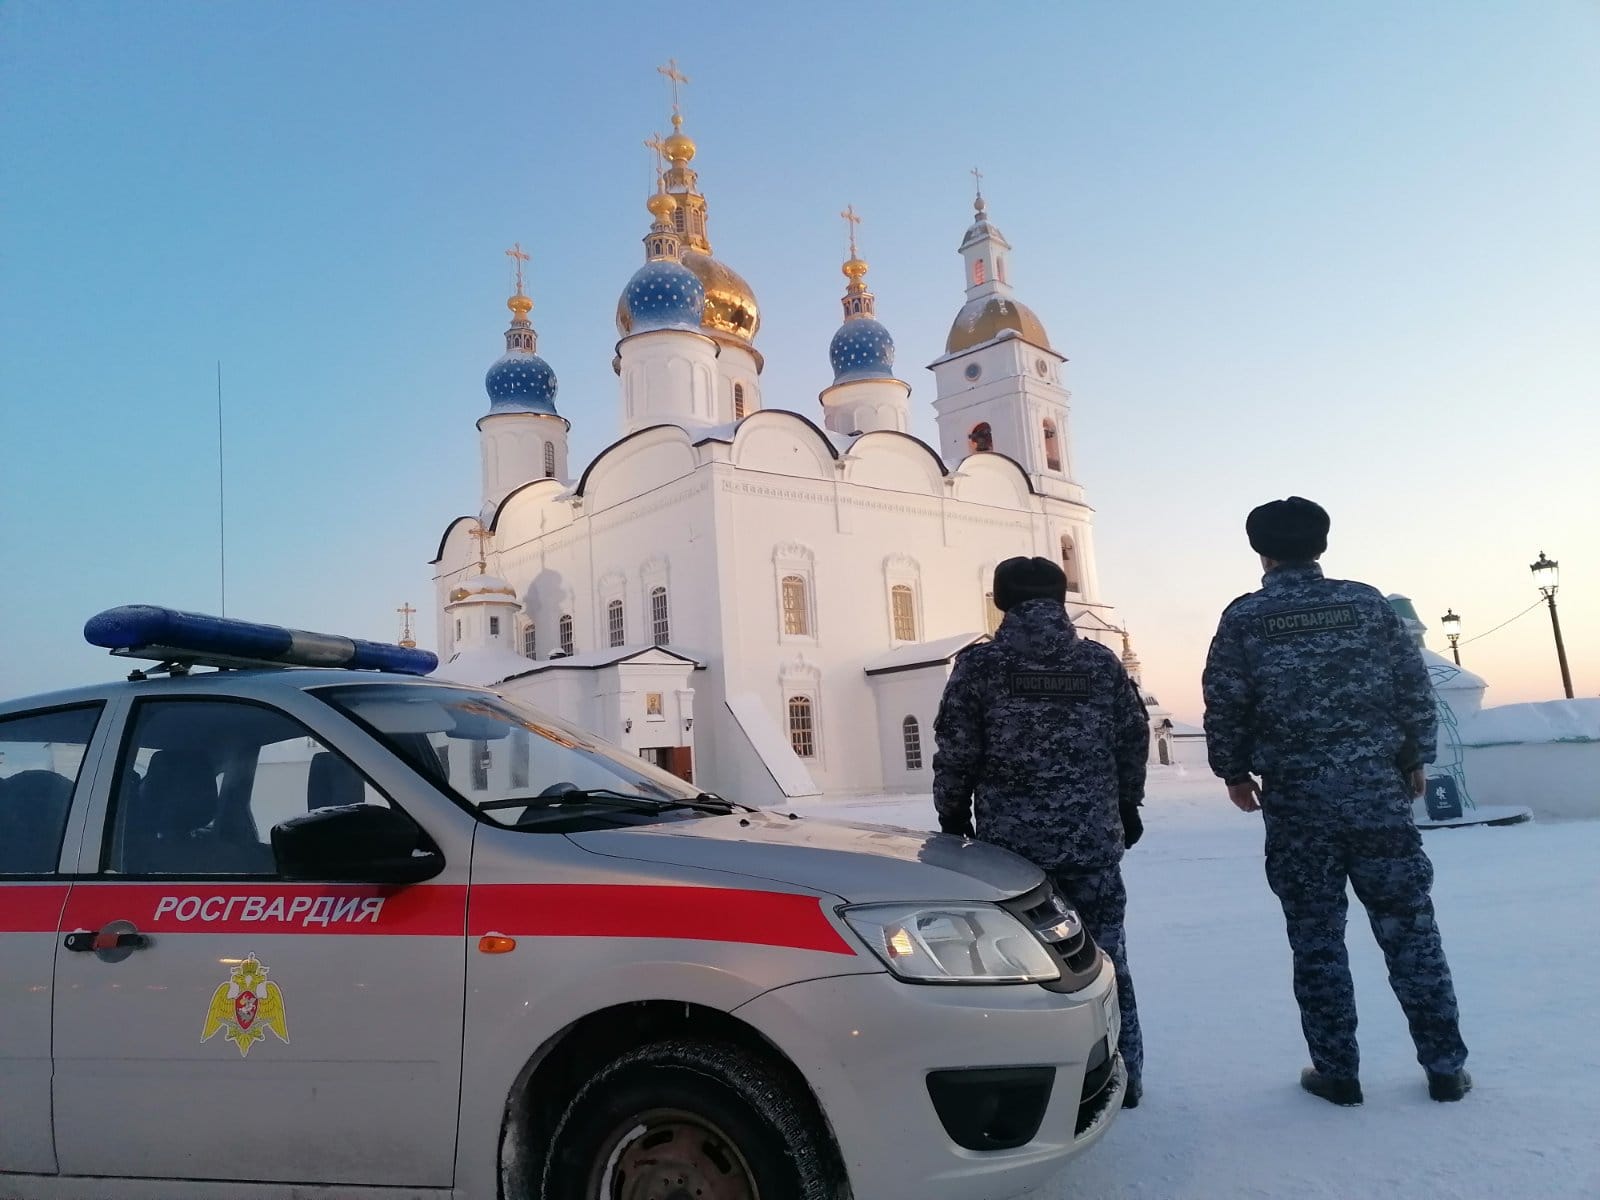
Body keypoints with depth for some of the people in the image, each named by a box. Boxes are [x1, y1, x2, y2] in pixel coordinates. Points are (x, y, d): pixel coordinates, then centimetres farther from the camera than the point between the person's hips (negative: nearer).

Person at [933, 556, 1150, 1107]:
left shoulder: (980, 665, -5)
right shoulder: (1101, 663, 3)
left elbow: (956, 752, -6)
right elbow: (1133, 741, 9)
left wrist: (953, 817, 9)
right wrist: (1126, 805, 24)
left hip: (1011, 838, -3)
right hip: (1094, 836, 3)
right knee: (1104, 956, 15)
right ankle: (1122, 1078, 25)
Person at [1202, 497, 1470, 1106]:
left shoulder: (1244, 618, -4)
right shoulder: (1367, 603, 2)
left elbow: (1224, 707, -5)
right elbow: (1416, 691, 3)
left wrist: (1235, 772, 10)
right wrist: (1413, 760, 15)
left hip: (1295, 801, -1)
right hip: (1379, 791, 2)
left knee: (1316, 939, 8)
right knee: (1408, 928, 12)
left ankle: (1337, 1073, 16)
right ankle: (1445, 1067, 19)